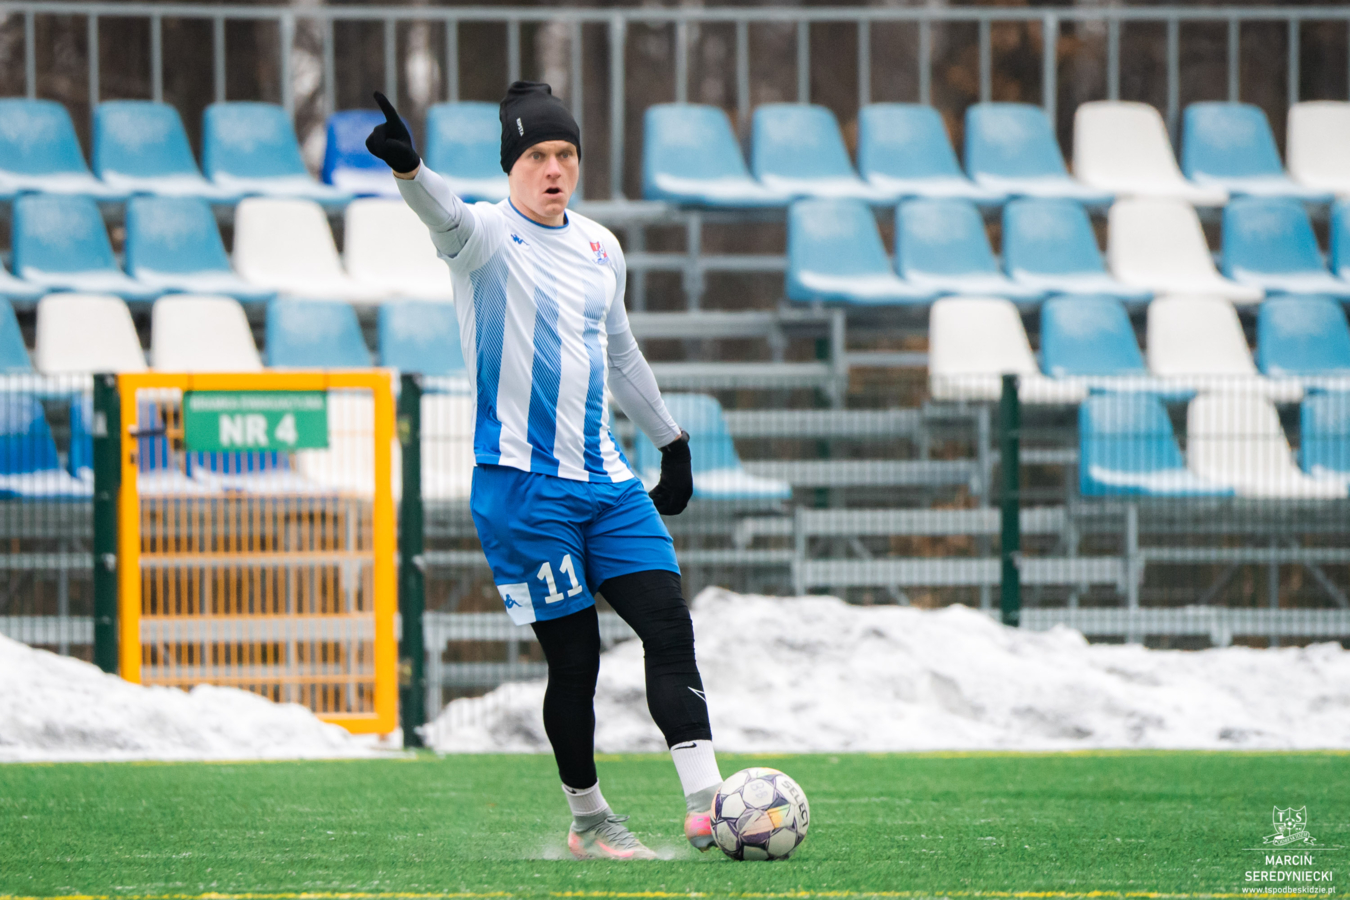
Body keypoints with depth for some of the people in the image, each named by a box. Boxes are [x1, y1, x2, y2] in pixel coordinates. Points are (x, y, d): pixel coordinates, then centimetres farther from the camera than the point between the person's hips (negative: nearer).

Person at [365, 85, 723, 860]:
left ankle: (707, 805, -7)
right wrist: (408, 167, -54)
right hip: (524, 486, -6)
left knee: (670, 627, -5)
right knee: (575, 657, -3)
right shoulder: (490, 236, -8)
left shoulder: (601, 247, 12)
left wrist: (671, 440, 30)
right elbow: (450, 218, -32)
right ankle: (588, 822, 13)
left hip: (606, 479, 6)